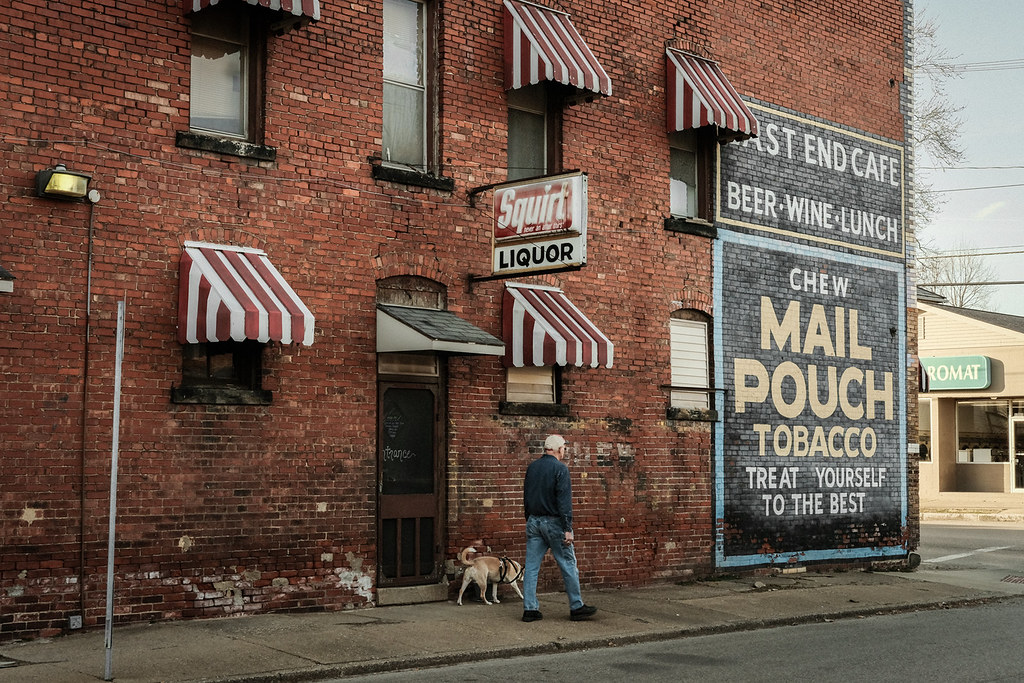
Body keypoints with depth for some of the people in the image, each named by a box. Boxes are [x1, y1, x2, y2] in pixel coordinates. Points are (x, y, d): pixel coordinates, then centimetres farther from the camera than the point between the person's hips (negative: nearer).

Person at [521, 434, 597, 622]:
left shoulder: (532, 467, 10)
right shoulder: (560, 468, -11)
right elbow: (564, 501, -16)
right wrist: (568, 529, -17)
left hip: (533, 522, 6)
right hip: (554, 522, -6)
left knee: (531, 566, 5)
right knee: (568, 565, 3)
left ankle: (530, 609, 5)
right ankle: (576, 607, 9)